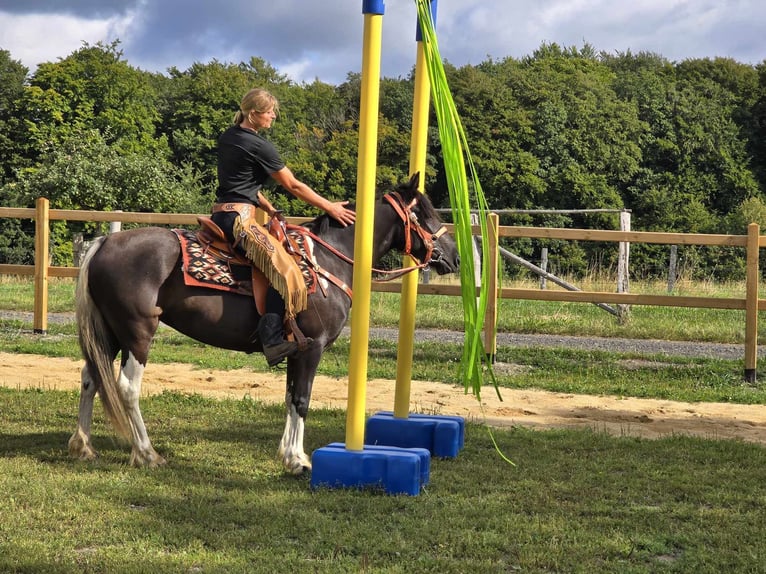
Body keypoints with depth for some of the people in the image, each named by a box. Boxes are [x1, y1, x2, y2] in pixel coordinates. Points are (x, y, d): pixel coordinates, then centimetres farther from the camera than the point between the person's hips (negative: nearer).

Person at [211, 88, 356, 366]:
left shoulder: (228, 137, 15)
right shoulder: (259, 146, -11)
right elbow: (293, 186, -5)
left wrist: (269, 210, 21)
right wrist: (330, 207, 4)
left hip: (220, 214, 11)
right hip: (239, 217, -11)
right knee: (284, 268, -22)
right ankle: (273, 339, -30)